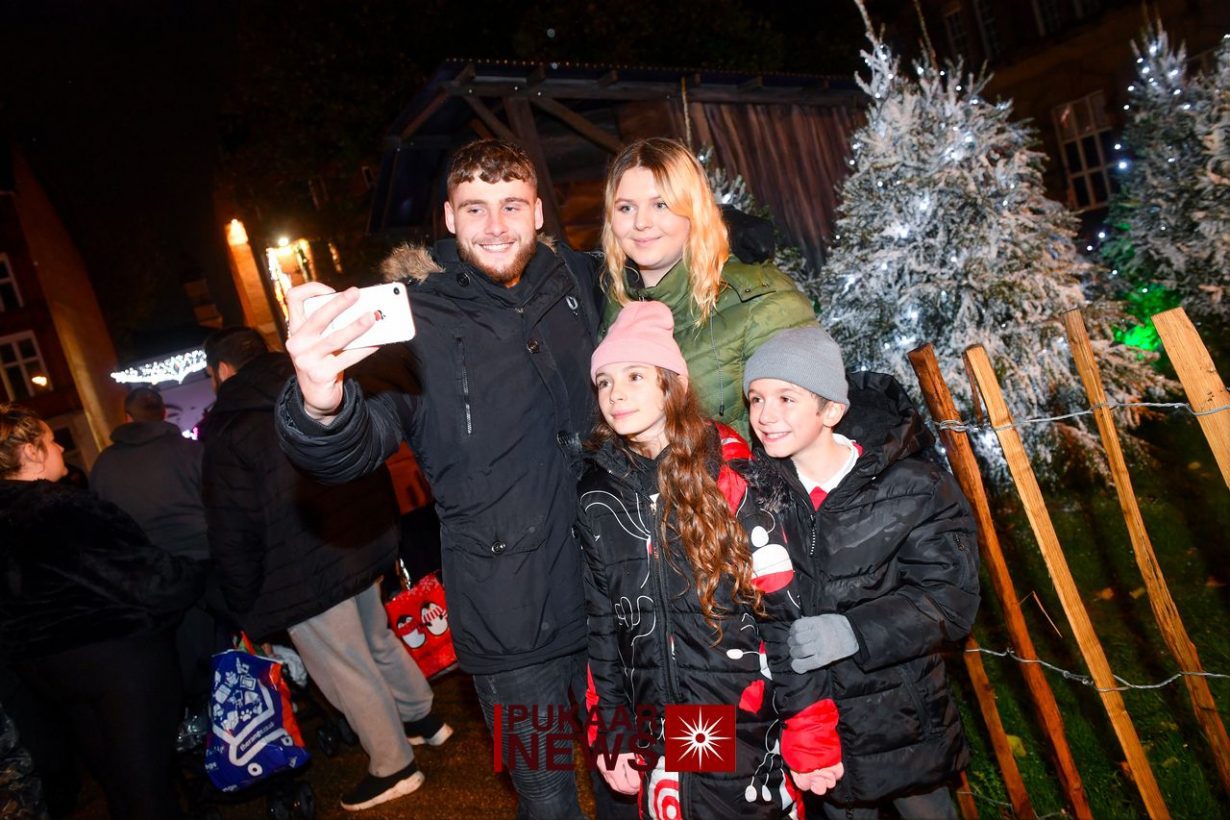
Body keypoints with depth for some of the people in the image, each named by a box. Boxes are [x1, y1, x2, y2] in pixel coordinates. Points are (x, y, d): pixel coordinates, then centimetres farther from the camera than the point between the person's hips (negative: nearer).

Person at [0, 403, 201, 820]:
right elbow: (146, 576, -22)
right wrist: (191, 580, -5)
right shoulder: (64, 508, -22)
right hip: (118, 650, -8)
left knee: (110, 771, 21)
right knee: (144, 772, 3)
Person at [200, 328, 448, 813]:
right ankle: (422, 719, 41)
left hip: (302, 571, -7)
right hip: (365, 543, 7)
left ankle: (393, 768, 18)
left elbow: (231, 531, -12)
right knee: (377, 639, 25)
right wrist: (382, 527, 18)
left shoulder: (224, 429, -9)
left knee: (345, 668, 6)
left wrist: (244, 605, -3)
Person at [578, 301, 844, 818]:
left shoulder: (732, 478, -11)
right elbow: (602, 624, 8)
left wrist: (810, 736, -11)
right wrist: (612, 732, 8)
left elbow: (785, 611, -11)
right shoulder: (598, 497, 1)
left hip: (752, 730, -3)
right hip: (659, 739, 4)